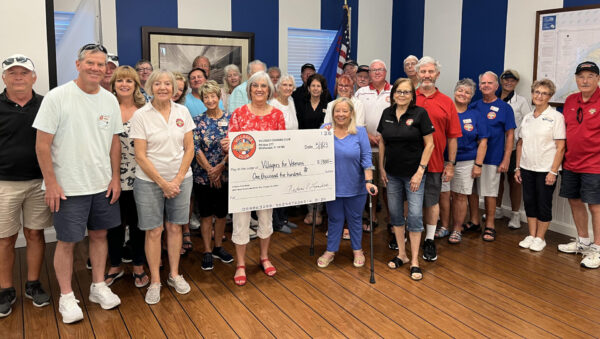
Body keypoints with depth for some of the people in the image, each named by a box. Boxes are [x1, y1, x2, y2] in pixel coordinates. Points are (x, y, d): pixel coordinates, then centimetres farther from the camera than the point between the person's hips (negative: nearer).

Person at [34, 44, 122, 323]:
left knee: (99, 234, 14)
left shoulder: (110, 100, 4)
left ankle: (98, 286, 31)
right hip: (68, 187, -4)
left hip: (103, 185, 5)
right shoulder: (57, 97, -11)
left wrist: (116, 177, 6)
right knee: (67, 241, 5)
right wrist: (51, 183, -13)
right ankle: (66, 297, 21)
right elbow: (42, 144, -10)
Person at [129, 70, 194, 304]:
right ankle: (155, 281, 17)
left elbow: (189, 149, 3)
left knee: (175, 227, 11)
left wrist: (178, 179, -6)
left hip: (180, 179, 3)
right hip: (149, 181, -2)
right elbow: (140, 156, -8)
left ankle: (174, 274, 26)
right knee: (153, 231, 3)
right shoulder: (141, 115, -6)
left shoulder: (182, 112, 2)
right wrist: (163, 183, -11)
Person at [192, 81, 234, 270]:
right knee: (206, 214, 6)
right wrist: (210, 170, -13)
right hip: (202, 175, -1)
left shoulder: (229, 119, 1)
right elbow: (196, 148, -6)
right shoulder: (197, 121, -1)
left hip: (224, 174, 1)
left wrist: (221, 166, -14)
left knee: (221, 213, 11)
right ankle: (207, 252, 17)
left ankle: (218, 247, 28)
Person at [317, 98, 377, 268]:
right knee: (334, 219, 13)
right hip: (333, 185, 1)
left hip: (355, 187, -1)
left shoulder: (360, 132, -4)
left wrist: (369, 181, -15)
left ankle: (357, 250, 32)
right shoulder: (325, 129, -1)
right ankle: (330, 251, 29)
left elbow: (366, 158, -7)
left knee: (355, 219, 14)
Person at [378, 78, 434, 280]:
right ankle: (401, 254, 26)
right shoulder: (387, 113, 4)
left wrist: (420, 171, -13)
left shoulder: (420, 113, -9)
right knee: (395, 214, 11)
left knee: (415, 215, -3)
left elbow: (429, 144, -8)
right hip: (392, 173, 5)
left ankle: (414, 261, 7)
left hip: (413, 173, -4)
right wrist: (381, 168, 6)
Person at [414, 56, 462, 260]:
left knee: (432, 202, 9)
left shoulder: (446, 103, 3)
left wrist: (451, 163, 1)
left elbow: (452, 136, 4)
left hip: (434, 163, 0)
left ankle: (429, 240, 21)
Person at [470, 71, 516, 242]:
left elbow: (510, 135, -3)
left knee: (490, 192, 3)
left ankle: (489, 226, 14)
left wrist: (506, 159, -9)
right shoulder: (474, 106, 9)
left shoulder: (504, 108, -1)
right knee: (472, 190, 9)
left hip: (492, 158, -4)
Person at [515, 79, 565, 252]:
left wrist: (553, 171, -14)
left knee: (543, 204, 3)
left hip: (545, 169, -5)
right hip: (527, 168, 5)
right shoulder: (527, 118, 10)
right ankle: (531, 235, 23)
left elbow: (560, 147, -9)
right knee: (529, 202, 10)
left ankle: (540, 238, 17)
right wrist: (517, 167, 8)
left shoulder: (556, 117, -6)